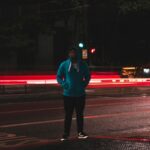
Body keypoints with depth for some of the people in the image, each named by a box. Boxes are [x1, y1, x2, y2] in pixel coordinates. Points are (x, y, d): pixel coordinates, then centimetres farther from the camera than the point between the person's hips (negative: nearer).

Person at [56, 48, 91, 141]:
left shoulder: (83, 65, 1)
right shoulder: (64, 65, -3)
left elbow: (88, 76, 13)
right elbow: (59, 76, 4)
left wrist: (84, 84, -2)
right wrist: (63, 84, -14)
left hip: (80, 94, 2)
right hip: (68, 94, -2)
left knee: (80, 114, 10)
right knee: (68, 115, 2)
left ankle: (80, 132, 20)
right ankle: (66, 134, 9)